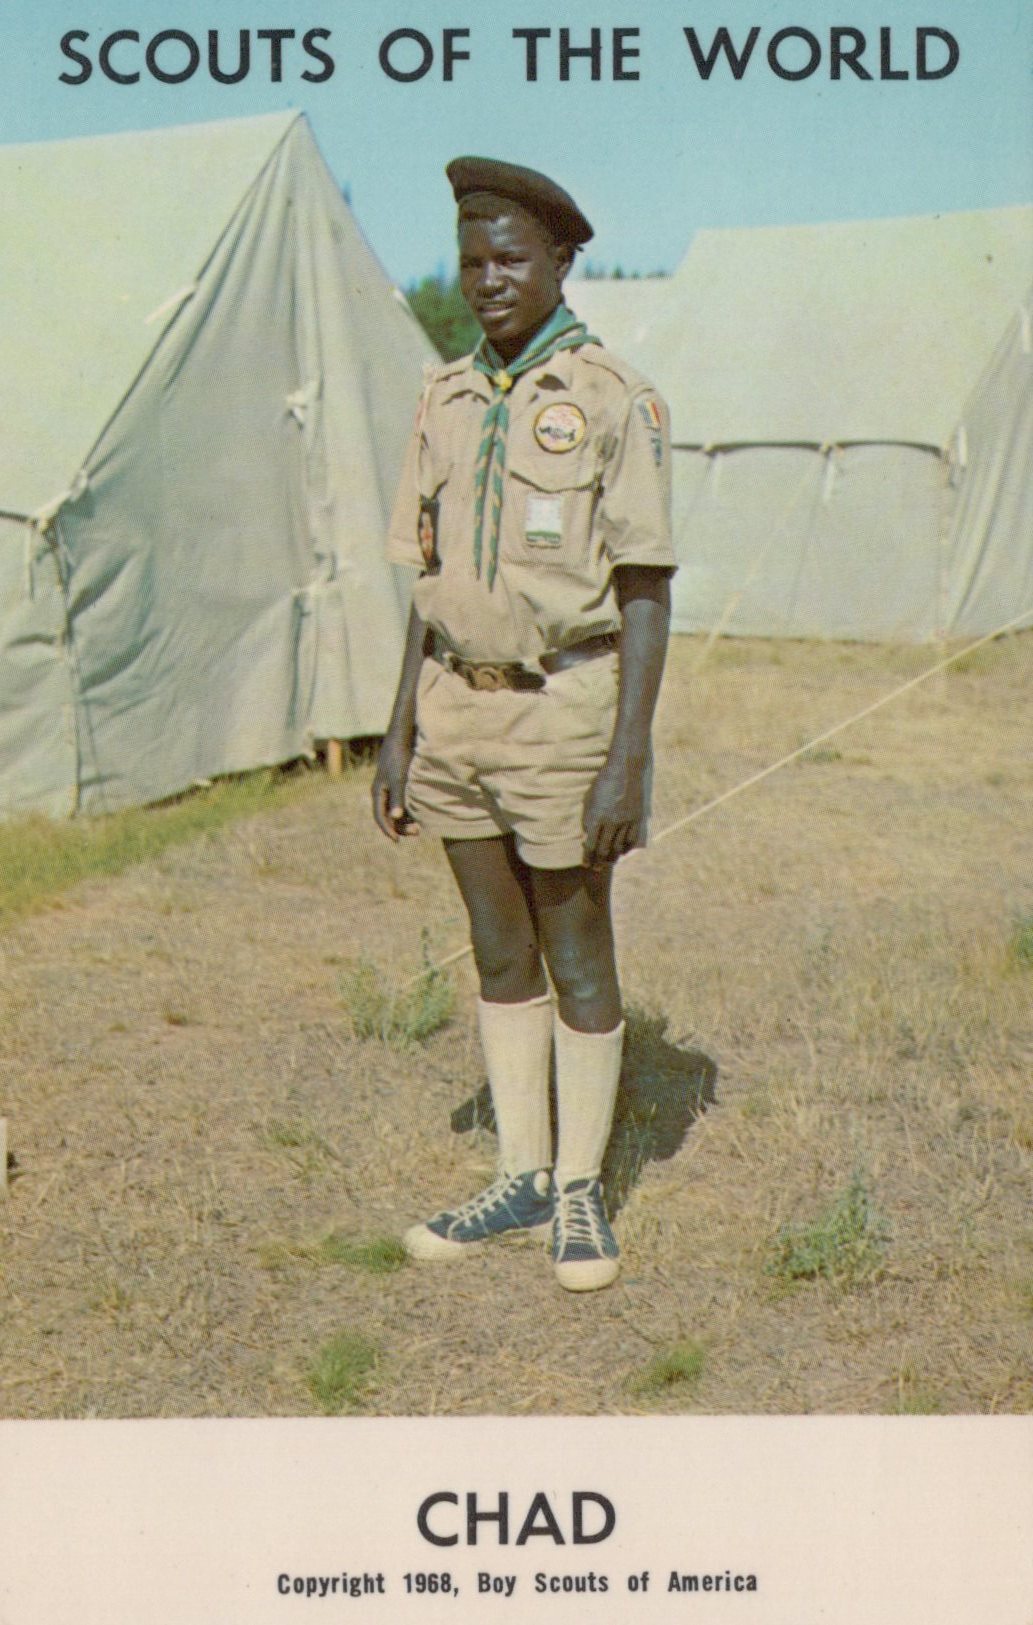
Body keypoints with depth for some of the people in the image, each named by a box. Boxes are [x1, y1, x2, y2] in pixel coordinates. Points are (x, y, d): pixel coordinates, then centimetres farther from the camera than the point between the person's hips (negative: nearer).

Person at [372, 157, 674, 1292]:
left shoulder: (614, 400, -8)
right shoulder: (447, 401, 9)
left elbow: (646, 596, -11)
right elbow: (431, 582, 12)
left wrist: (627, 762, -18)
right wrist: (400, 733, 8)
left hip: (565, 708, -6)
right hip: (458, 706, 6)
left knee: (577, 953, 5)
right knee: (499, 954, 12)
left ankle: (581, 1189, 20)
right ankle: (521, 1177, 25)